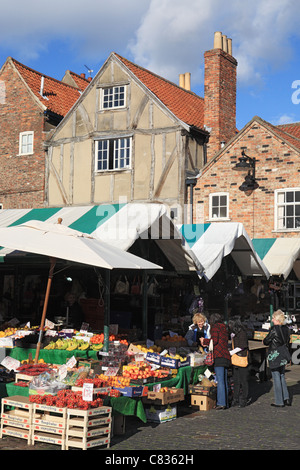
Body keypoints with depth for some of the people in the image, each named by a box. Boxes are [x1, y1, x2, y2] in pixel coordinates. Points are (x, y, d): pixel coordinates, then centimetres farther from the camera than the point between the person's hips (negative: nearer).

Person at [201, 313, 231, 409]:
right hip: (226, 356, 8)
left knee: (220, 381, -10)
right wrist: (207, 343, 26)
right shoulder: (224, 328, 23)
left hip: (219, 356, -7)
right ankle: (226, 403, 10)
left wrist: (204, 341, 6)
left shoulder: (215, 327, 1)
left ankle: (221, 403, -14)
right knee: (225, 381, 9)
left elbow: (215, 341, -9)